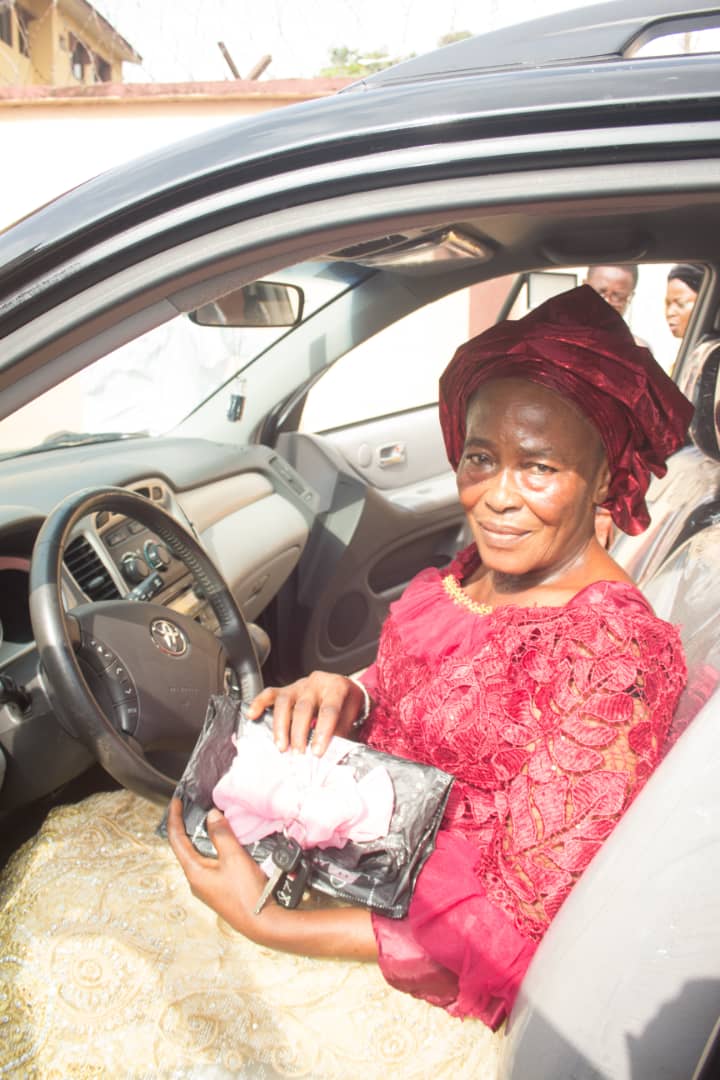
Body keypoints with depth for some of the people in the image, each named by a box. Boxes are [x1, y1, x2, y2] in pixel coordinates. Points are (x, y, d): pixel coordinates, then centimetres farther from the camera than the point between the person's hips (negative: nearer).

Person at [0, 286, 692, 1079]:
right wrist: (343, 696, -13)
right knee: (81, 837, 7)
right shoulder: (481, 568, -4)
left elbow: (519, 927, -25)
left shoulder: (614, 654, -27)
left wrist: (266, 924, -26)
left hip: (417, 965, -7)